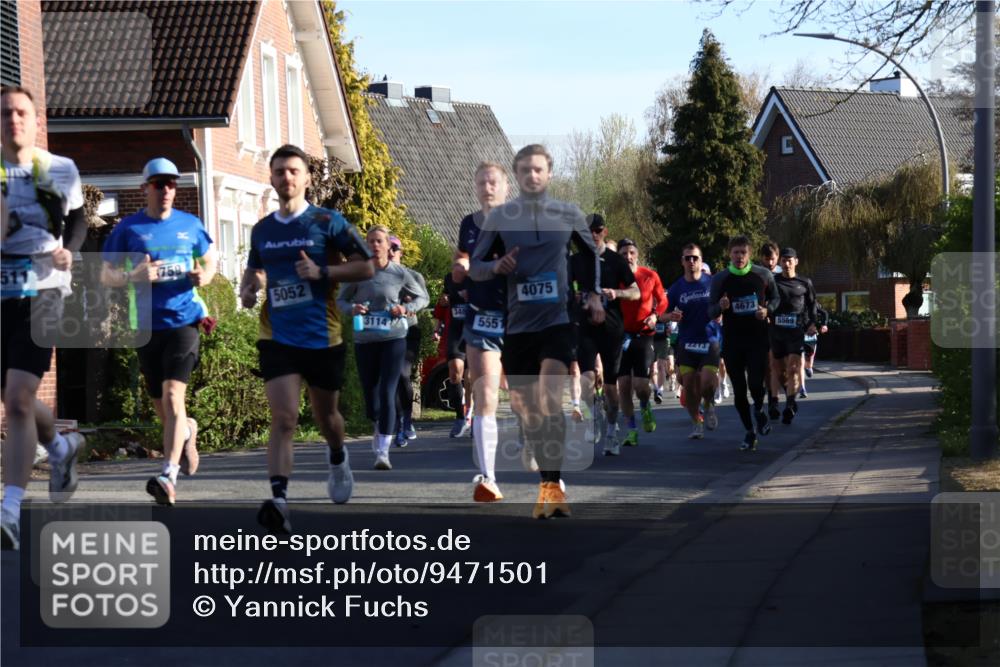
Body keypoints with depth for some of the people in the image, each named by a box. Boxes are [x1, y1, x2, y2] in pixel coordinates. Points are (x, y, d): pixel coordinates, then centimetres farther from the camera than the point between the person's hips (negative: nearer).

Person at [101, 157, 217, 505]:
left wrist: (204, 276, -3)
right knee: (162, 409, 11)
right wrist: (134, 276, -17)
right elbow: (106, 275, 4)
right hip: (147, 326, 1)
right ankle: (187, 431, 46)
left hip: (184, 321, -1)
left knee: (172, 397, -17)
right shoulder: (128, 228, 3)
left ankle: (168, 476, -22)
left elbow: (210, 259, 21)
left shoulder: (190, 225, 7)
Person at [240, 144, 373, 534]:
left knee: (325, 416, 16)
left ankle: (338, 459, 51)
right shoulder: (262, 230, 8)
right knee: (283, 418, -15)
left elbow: (366, 268, -4)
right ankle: (279, 502, -25)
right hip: (278, 337, 1)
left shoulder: (327, 222, -3)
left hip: (323, 337, -1)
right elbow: (253, 269, 27)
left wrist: (322, 272, -18)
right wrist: (247, 289, 4)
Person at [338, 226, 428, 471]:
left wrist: (406, 309, -9)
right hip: (364, 340, 2)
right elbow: (341, 300, 12)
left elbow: (423, 297, 11)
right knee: (370, 395, 9)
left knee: (387, 393, -13)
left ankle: (383, 451, -12)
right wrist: (352, 309, -10)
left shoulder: (400, 274, 0)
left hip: (393, 338, -2)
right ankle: (379, 427, 43)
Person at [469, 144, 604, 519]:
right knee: (526, 409, 6)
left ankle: (551, 486, -21)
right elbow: (475, 266, 5)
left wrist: (594, 294, 12)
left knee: (549, 400, -20)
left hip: (557, 321, -2)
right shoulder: (500, 217, 2)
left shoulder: (568, 215, 4)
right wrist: (496, 267, -15)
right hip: (516, 325, 2)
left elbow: (592, 254, 21)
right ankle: (549, 483, 20)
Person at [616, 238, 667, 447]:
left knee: (641, 385, -11)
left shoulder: (650, 276, -2)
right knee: (624, 385, 0)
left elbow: (662, 300, 11)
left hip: (643, 334, -1)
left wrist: (655, 315, -7)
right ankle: (632, 430, 12)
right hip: (621, 335, 1)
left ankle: (646, 409, 24)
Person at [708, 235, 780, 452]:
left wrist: (767, 310, -8)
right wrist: (720, 307, -21)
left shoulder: (763, 275, 0)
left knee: (755, 384, -13)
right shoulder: (720, 279, -1)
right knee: (739, 390, 4)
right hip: (732, 342, 1)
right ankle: (749, 432, 18)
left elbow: (775, 298, 15)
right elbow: (711, 312, 3)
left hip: (758, 338, -1)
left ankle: (759, 410, 21)